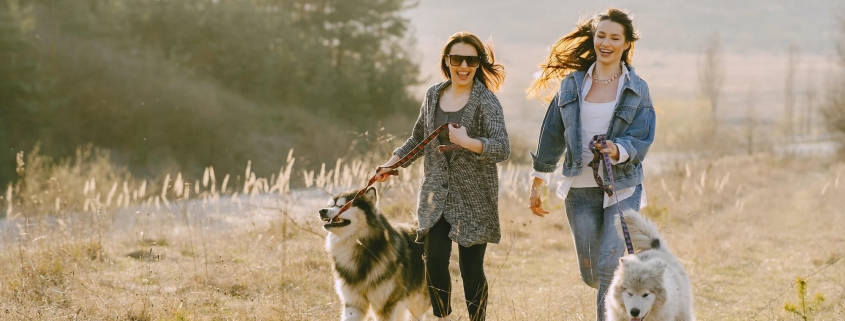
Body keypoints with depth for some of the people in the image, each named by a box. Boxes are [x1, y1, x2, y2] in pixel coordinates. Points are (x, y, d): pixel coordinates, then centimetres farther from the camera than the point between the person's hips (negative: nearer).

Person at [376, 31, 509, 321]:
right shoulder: (433, 95, 8)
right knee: (435, 261, -3)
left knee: (470, 267, -3)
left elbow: (502, 149, -19)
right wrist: (392, 163, 15)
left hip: (474, 198, -4)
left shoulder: (486, 101, -8)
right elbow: (418, 138, 22)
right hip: (436, 196, 4)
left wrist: (466, 142, -30)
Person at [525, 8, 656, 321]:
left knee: (610, 268, -15)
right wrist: (537, 184, 13)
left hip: (622, 189, -3)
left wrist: (618, 150, -30)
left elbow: (641, 140, -8)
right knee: (591, 274, 7)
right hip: (581, 189, 3)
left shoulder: (637, 90, -1)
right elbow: (552, 136, 11)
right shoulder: (572, 84, 5)